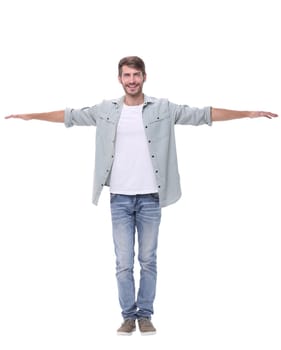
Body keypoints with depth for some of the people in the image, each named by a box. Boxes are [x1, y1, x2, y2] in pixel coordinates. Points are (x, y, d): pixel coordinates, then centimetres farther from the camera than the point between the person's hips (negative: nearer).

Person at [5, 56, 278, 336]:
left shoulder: (163, 109, 0)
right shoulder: (106, 110, 5)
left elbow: (203, 114, -2)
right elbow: (69, 115, 11)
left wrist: (248, 114, -6)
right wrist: (30, 115, 10)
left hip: (150, 198, -1)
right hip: (120, 198, 1)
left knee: (148, 260, 6)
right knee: (123, 262, 3)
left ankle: (145, 315, 17)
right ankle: (128, 315, 14)